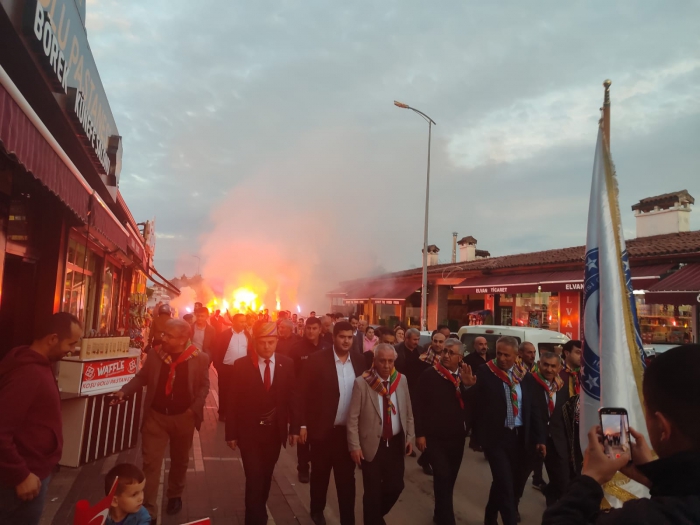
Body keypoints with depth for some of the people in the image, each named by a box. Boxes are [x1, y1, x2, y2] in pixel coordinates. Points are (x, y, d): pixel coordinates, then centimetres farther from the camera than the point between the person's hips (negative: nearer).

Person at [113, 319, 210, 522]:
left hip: (183, 417, -1)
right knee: (150, 462, 2)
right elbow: (141, 378, 3)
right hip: (156, 415, 1)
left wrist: (194, 408, -14)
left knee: (179, 460, 19)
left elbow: (204, 386, -5)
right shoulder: (154, 353, -7)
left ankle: (175, 496, 43)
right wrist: (124, 391, -12)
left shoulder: (199, 358, -14)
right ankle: (148, 509, 16)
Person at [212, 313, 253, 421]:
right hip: (226, 368, -2)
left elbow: (251, 351, 5)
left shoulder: (247, 335, 2)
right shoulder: (224, 334, -7)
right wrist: (217, 366, -10)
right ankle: (223, 413, 25)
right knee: (224, 391, 9)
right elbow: (217, 350, -5)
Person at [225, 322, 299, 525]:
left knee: (266, 477, 19)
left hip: (275, 431, 3)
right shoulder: (241, 365, -11)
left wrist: (295, 427, 1)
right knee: (254, 479, -3)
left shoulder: (287, 364, -5)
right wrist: (231, 433, -6)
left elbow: (292, 397, 0)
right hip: (249, 432, -3)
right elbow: (233, 401, -7)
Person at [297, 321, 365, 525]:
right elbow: (303, 392, -9)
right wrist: (303, 424, -10)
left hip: (349, 430, 2)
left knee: (347, 477, 11)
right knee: (320, 474, 18)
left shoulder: (359, 361, -2)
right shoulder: (318, 359, -12)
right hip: (323, 428, -2)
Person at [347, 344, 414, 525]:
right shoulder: (361, 383, -15)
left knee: (396, 486, 11)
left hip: (396, 443, 4)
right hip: (372, 444, -4)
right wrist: (354, 446, -13)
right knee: (372, 490, 8)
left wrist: (409, 437, 6)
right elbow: (353, 418, -12)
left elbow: (408, 412, 8)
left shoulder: (402, 380, -2)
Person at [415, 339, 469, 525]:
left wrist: (467, 384, -12)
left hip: (457, 436, 4)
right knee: (442, 477, -6)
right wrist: (420, 433, -11)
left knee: (450, 478, 17)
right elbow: (420, 405, -10)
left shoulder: (465, 376, 1)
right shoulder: (429, 374, -10)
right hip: (435, 436, -4)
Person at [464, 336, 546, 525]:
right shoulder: (484, 373, -10)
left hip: (520, 436, 5)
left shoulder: (526, 376, 2)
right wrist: (471, 387, -30)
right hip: (496, 436, -5)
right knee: (505, 483, -7)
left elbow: (532, 409, 9)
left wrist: (540, 437, 6)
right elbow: (474, 405, -12)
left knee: (517, 480, 18)